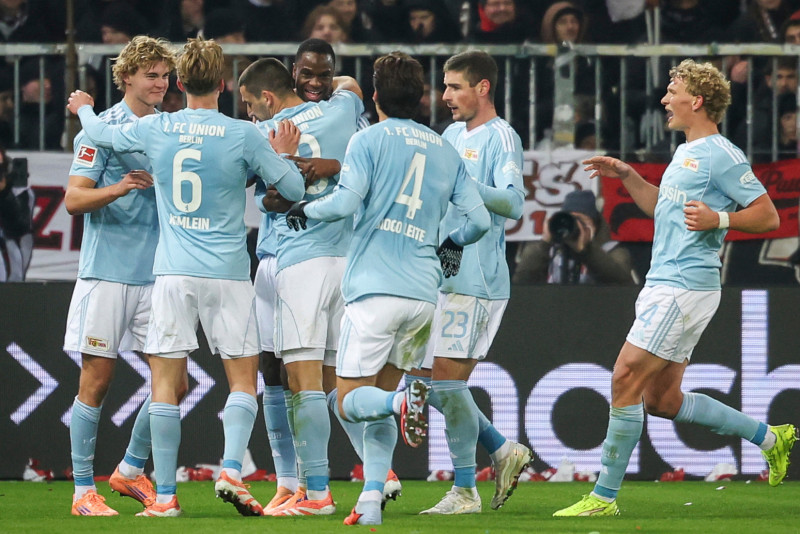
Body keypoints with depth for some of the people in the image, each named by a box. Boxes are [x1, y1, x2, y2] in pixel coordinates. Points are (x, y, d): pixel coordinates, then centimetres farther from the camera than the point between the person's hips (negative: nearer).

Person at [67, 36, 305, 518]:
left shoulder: (154, 129, 2)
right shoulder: (243, 135, -5)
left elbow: (101, 132, 20)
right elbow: (294, 189, 0)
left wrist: (84, 107, 42)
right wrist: (282, 154, 19)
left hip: (173, 273, 1)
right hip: (229, 273, -1)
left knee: (166, 382, 3)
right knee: (243, 377, 6)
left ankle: (165, 496, -1)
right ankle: (231, 469, -14)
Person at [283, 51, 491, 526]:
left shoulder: (369, 139, -1)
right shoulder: (445, 151, 14)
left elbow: (346, 202, -13)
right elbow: (479, 219, 9)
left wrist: (307, 210, 6)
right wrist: (451, 244, 30)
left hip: (375, 290, -5)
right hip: (424, 295, 5)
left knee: (351, 402, -1)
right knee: (380, 396, 15)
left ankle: (404, 400, -33)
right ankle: (372, 501, 2)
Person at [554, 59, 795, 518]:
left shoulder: (722, 156, -10)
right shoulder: (687, 153, 19)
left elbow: (768, 216, -12)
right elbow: (662, 208, 33)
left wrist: (718, 219, -25)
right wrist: (625, 175, 22)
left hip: (685, 288, -10)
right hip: (664, 286, 10)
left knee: (626, 379, -12)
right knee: (662, 400, 11)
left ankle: (605, 496, -8)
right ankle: (770, 437, 22)